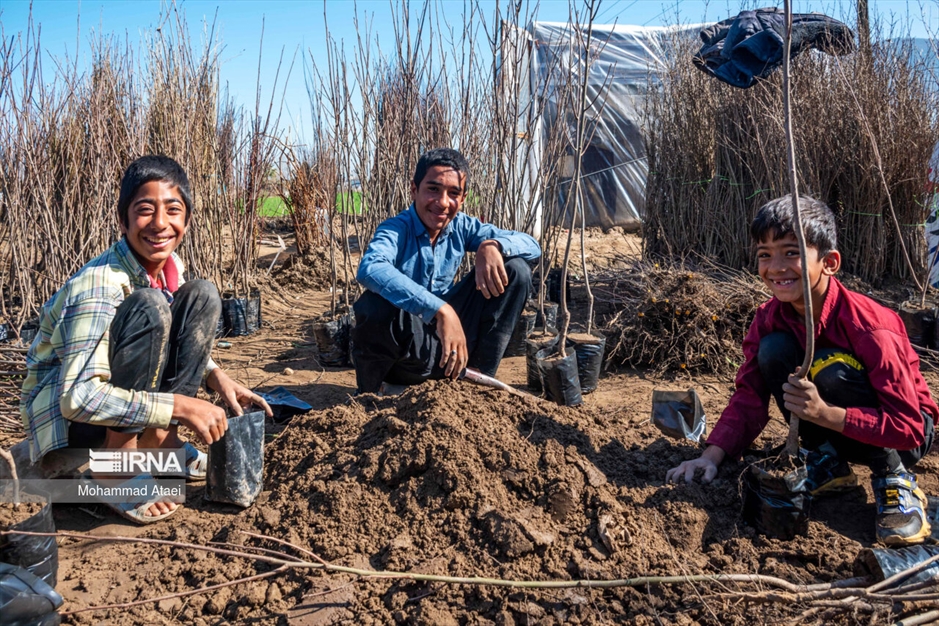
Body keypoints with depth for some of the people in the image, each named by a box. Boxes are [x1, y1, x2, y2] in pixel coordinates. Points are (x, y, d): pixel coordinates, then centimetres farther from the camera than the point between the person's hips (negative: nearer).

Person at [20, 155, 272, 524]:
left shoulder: (170, 267, -6)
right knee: (148, 306, -31)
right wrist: (180, 405, -34)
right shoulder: (99, 284, -28)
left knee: (202, 296, -8)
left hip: (121, 394, 7)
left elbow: (174, 341, 9)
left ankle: (157, 439, -2)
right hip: (62, 410, -7)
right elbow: (79, 397, -34)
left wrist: (217, 377, -9)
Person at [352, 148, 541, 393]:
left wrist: (492, 245, -25)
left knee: (515, 269, -5)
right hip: (404, 351, -5)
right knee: (377, 304, -38)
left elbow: (532, 246, -3)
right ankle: (367, 395, -8)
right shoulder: (396, 230, -18)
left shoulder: (462, 227, -2)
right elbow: (370, 269, -42)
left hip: (447, 342, 5)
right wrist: (440, 309, -48)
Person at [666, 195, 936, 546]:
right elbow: (749, 396, -11)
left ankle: (895, 479, -11)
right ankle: (827, 464, -3)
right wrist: (711, 456, -25)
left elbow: (910, 428, -29)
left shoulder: (869, 327, -29)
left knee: (831, 368, -33)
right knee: (774, 349, -21)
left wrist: (825, 414, -42)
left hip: (902, 438, -4)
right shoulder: (769, 319, -12)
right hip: (834, 435, 5)